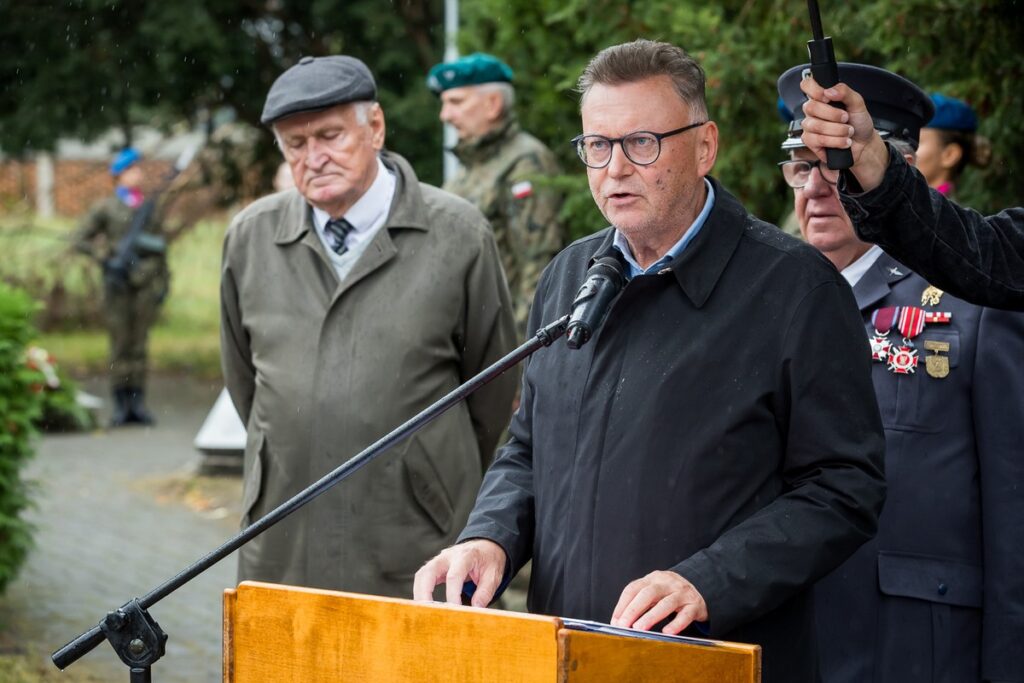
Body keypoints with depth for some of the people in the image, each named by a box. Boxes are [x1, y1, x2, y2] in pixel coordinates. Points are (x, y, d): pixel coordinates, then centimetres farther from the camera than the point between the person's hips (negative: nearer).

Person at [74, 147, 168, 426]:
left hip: (146, 285, 2)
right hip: (119, 285, -2)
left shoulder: (151, 209, 13)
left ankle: (138, 403, 5)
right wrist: (108, 256, -8)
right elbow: (81, 240, 4)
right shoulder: (106, 208, 4)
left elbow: (161, 248, 15)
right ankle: (121, 405, 2)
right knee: (120, 344, -2)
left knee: (140, 345, 2)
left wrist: (163, 283, 9)